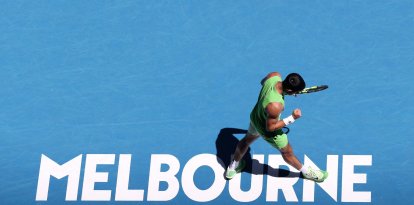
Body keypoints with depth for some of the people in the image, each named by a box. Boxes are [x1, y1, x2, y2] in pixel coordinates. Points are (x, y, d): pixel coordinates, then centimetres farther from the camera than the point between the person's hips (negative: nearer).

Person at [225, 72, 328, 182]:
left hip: (255, 116, 7)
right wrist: (292, 118, -29)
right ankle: (306, 171, 48)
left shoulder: (274, 76, -28)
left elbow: (263, 82, -2)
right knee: (287, 152, 21)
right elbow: (270, 127, -29)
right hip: (267, 130, -7)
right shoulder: (275, 106, -47)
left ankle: (233, 167, 57)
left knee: (247, 140, 35)